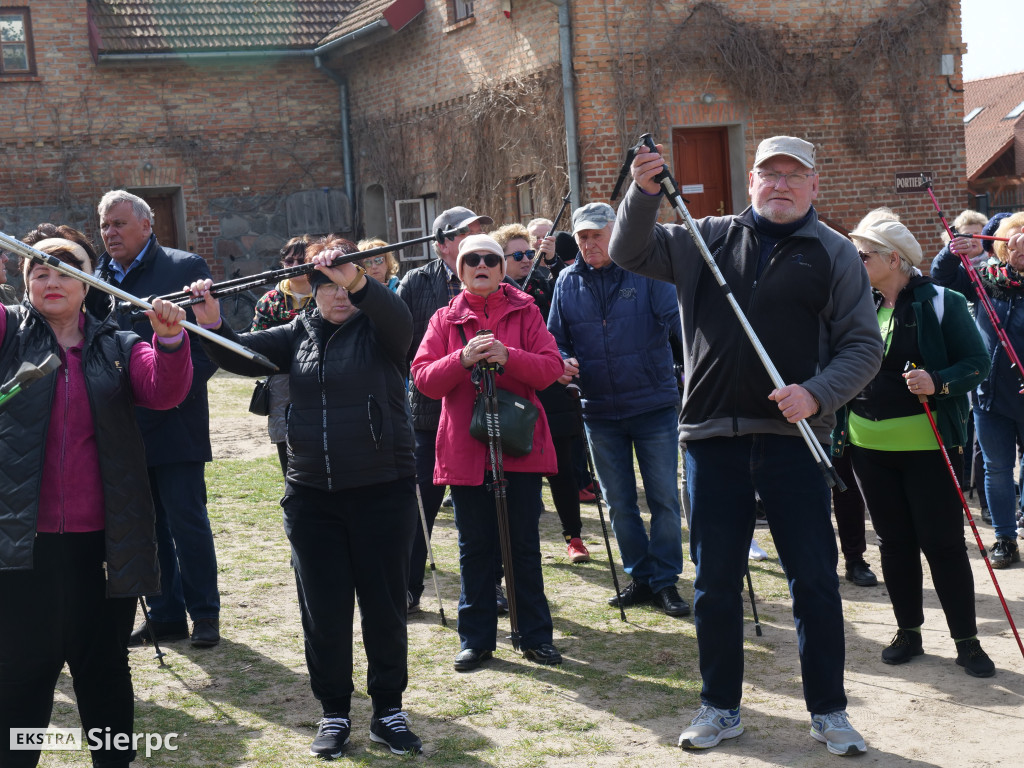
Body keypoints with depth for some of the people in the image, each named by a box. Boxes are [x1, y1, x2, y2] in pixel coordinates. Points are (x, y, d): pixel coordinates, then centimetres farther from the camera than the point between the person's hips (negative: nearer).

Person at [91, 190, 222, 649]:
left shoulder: (185, 267, -2)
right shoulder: (99, 279, 12)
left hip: (173, 422, -5)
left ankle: (204, 615, 12)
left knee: (187, 522, 0)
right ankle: (164, 615, 21)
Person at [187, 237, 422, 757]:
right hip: (312, 494, 3)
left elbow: (399, 319, -25)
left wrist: (358, 283, -44)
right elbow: (242, 357, 4)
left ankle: (388, 711, 21)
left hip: (383, 489, -3)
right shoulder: (298, 334, 9)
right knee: (323, 610, 7)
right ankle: (334, 713, 23)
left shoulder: (377, 329, -3)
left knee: (384, 606, 6)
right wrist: (212, 324, -16)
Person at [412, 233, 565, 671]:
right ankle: (476, 639, 16)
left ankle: (535, 636, 16)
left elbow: (551, 367, -5)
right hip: (465, 450, 1)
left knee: (525, 545, 5)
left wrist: (508, 357, -22)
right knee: (474, 548, 7)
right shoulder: (444, 320, 8)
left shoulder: (524, 312, 6)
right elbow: (423, 379, -3)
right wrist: (463, 360, -20)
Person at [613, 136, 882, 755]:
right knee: (715, 582, 9)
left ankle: (829, 711, 17)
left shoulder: (835, 253, 4)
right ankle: (721, 708, 23)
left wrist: (818, 393, -15)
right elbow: (630, 253, 7)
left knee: (815, 578, 2)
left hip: (793, 436, -2)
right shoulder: (709, 239, 10)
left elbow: (864, 346, 1)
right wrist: (645, 192, -10)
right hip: (713, 435, 2)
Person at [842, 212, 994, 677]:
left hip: (927, 444, -5)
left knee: (943, 542, -2)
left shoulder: (941, 303, -6)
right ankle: (908, 632, 24)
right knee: (894, 541, 11)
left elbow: (977, 362, -8)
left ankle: (967, 641, 9)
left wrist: (938, 383, -24)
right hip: (869, 445, 5)